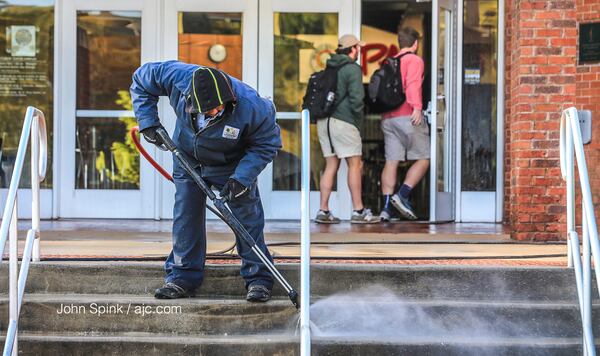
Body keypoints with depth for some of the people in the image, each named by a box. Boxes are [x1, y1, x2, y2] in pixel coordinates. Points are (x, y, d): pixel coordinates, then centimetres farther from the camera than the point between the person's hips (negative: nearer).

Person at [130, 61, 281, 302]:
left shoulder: (252, 107, -36)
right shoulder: (177, 76, -30)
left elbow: (266, 144, -20)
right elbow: (141, 80, -11)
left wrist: (241, 177, -29)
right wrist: (148, 123, -18)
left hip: (232, 165, -2)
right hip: (187, 158, 3)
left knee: (248, 218, -4)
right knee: (185, 217, 4)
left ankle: (258, 279, 8)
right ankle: (183, 277, 15)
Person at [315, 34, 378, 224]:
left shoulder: (329, 68, 16)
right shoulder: (353, 69, -7)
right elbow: (356, 98, -16)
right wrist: (358, 119, -4)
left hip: (323, 121, 8)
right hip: (343, 121, -8)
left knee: (331, 165, 10)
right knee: (355, 164, -1)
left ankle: (323, 211, 7)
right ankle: (358, 211, 0)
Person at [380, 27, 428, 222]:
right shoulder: (415, 60, 2)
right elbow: (413, 83, -15)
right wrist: (417, 107, -24)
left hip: (388, 117, 7)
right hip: (408, 116, -7)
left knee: (391, 161, 3)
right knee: (423, 159, 2)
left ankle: (386, 206, -3)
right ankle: (402, 195, -12)